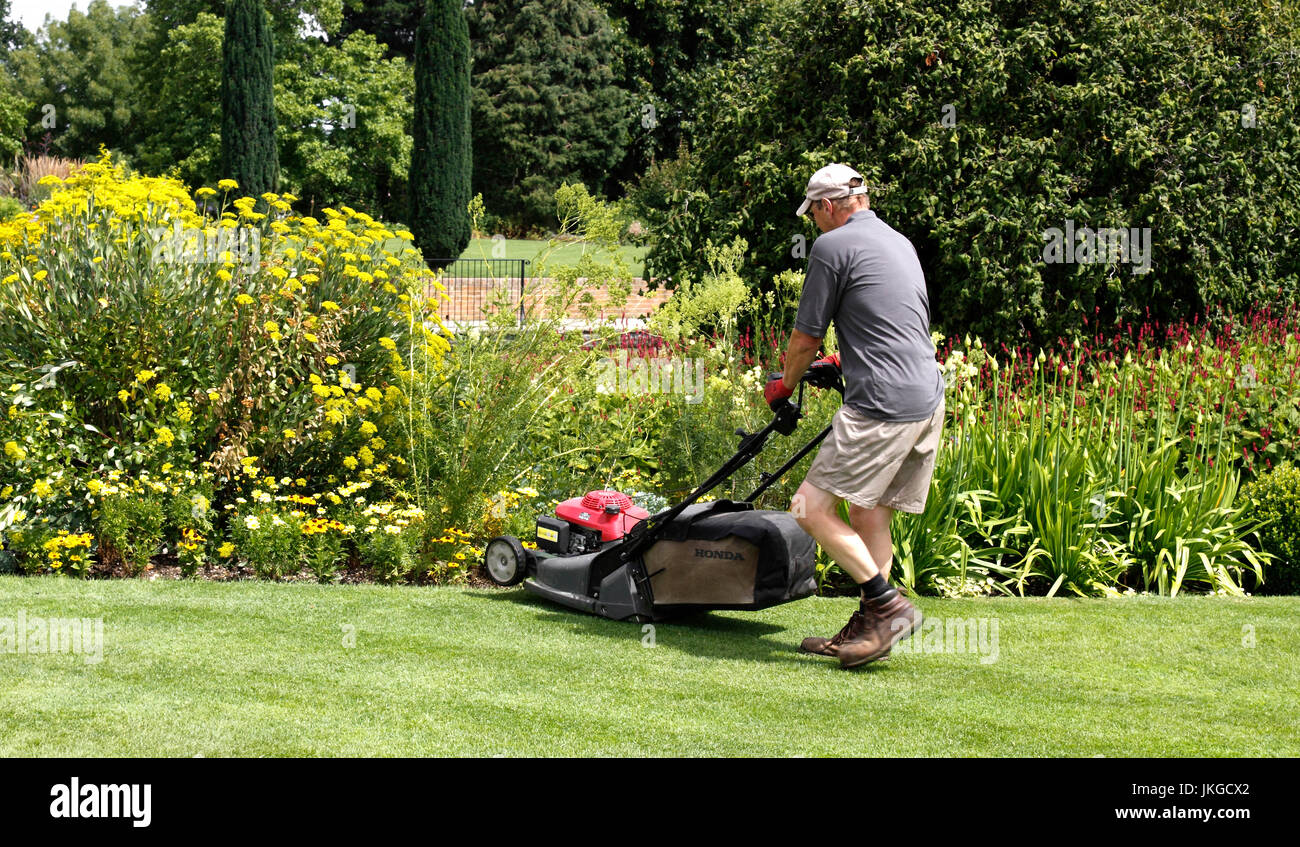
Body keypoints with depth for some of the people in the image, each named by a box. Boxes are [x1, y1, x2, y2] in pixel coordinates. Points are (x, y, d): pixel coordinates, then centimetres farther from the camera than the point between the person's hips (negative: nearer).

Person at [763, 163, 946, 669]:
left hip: (884, 407, -9)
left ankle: (886, 605, -7)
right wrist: (842, 361, 45)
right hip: (928, 400, 9)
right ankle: (867, 629, 15)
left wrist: (784, 385, 18)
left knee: (810, 507, -6)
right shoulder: (900, 242, 21)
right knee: (869, 514, 14)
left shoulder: (833, 246, -5)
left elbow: (806, 339, 0)